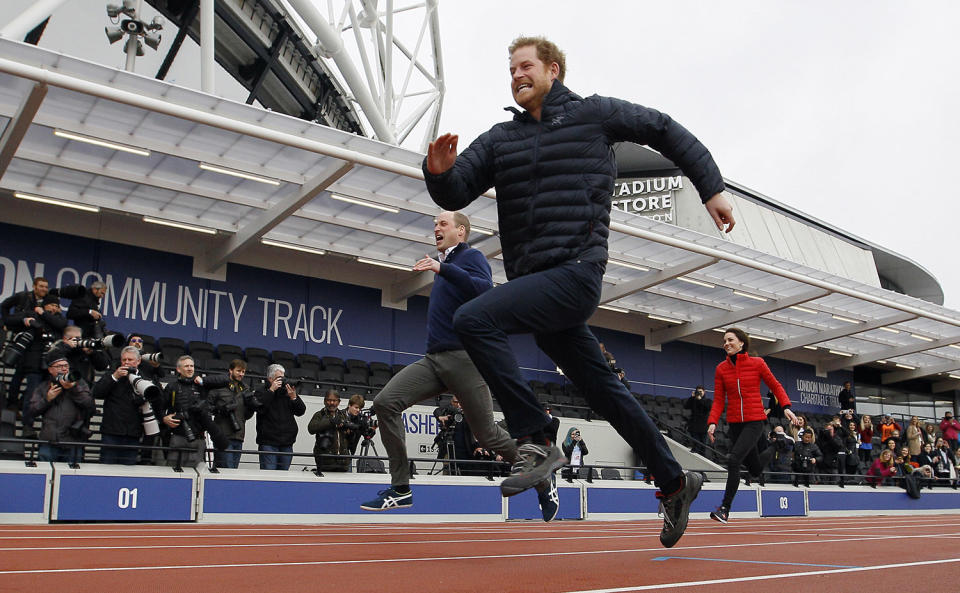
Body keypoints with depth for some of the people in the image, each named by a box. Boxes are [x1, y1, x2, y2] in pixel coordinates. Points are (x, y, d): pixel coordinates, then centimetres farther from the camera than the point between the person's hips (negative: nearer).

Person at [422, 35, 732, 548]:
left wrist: (712, 188, 12)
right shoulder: (501, 139, 17)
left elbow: (665, 130, 14)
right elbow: (456, 195, 11)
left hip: (574, 273, -6)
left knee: (473, 319, -24)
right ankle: (675, 482, 28)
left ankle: (536, 442, -16)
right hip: (533, 282, 7)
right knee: (604, 391, 13)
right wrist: (439, 172, -12)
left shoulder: (594, 114, 5)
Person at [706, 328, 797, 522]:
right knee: (755, 468, 10)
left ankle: (725, 508, -18)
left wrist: (786, 407, -8)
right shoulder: (721, 369, 6)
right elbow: (718, 400, 5)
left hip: (755, 421, -4)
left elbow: (775, 386, 6)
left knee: (734, 459, -21)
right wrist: (712, 422, -8)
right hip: (734, 423, 4)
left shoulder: (757, 363, -2)